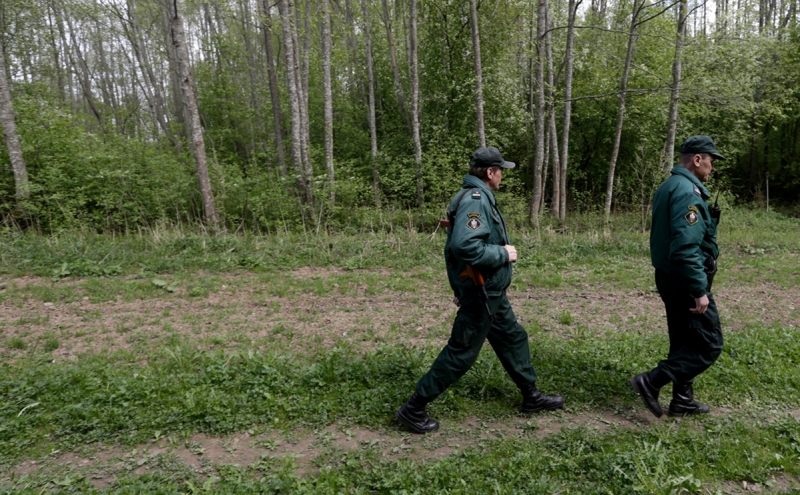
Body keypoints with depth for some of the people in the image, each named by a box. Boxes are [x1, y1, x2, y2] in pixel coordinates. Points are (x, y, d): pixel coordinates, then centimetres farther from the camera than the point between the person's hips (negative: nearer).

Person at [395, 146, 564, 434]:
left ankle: (531, 397, 37)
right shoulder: (475, 200, -22)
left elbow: (460, 242, 17)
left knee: (513, 339, 20)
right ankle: (414, 409, 8)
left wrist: (461, 287, 21)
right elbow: (464, 246, -35)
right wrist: (503, 254, -21)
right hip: (481, 294, -10)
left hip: (491, 294, 11)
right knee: (460, 353, -2)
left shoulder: (477, 197, 11)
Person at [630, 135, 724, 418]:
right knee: (708, 344, 0)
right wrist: (700, 291, -25)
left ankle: (683, 400, 27)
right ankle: (651, 382, -2)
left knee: (685, 341, 18)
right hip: (685, 281, -10)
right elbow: (686, 247, -28)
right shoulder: (687, 191, -20)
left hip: (670, 277, 10)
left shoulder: (669, 187, 12)